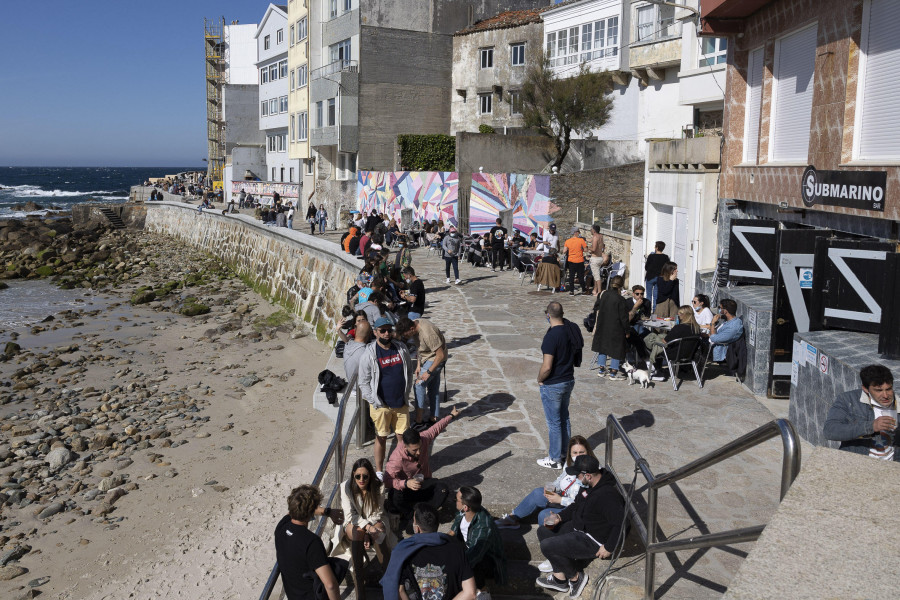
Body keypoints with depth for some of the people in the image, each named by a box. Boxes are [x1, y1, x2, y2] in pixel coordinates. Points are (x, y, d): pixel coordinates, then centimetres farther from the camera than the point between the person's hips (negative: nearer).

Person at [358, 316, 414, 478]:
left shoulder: (402, 348, 2)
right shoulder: (369, 355, -10)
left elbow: (409, 372, 12)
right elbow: (364, 382, -5)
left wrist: (406, 394, 6)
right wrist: (375, 402, -10)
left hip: (401, 403, 3)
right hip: (381, 405, -3)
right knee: (381, 438, 8)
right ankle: (379, 471, 23)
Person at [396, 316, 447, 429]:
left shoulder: (428, 334, -34)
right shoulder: (414, 324, -7)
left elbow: (441, 355, -29)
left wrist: (428, 372, -24)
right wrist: (418, 365, 0)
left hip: (435, 359, -9)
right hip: (427, 358, 9)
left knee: (419, 386, -12)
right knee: (432, 389, 14)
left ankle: (419, 421, -7)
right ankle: (434, 419, 23)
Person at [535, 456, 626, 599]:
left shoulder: (607, 495, -30)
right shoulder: (590, 485, 1)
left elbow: (620, 522, -30)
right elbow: (577, 505, 16)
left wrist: (609, 548, -23)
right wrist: (559, 517, 3)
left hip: (594, 541, -10)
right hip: (579, 527, 10)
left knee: (547, 546, -16)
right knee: (543, 532, 11)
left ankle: (575, 577, 6)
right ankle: (559, 578, 13)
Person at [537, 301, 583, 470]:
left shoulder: (552, 336, -27)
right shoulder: (572, 329, -3)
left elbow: (547, 367, -27)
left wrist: (540, 379, -10)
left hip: (552, 385, -8)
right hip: (569, 380, 8)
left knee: (554, 422, 6)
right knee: (564, 417, 22)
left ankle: (555, 460, 18)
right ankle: (565, 452, 36)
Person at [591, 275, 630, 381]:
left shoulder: (603, 295, -4)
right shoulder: (621, 300, -20)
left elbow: (596, 308, 11)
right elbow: (624, 318, -16)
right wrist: (627, 331, -5)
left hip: (602, 327, 6)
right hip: (616, 329, -6)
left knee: (603, 347, 18)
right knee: (616, 349, 7)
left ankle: (601, 370, 26)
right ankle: (613, 373, 12)